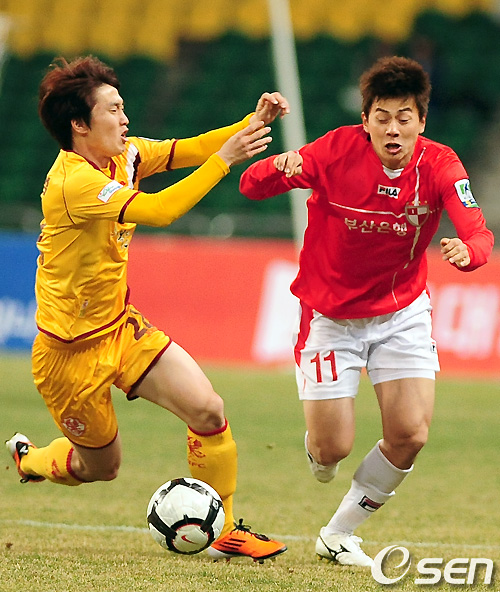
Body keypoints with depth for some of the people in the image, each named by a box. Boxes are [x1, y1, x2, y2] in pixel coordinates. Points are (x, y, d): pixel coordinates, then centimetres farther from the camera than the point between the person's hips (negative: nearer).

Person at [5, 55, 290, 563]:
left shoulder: (122, 156, -1)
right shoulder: (72, 182, -28)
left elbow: (187, 150, -3)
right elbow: (158, 211, -37)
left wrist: (253, 123, -20)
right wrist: (224, 159, -36)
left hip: (121, 329, 7)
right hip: (71, 349, -7)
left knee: (207, 411, -8)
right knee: (100, 467, 11)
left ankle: (224, 531, 5)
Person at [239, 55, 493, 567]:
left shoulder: (439, 165, -15)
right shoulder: (339, 150, -19)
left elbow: (478, 235, -27)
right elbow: (250, 186, -20)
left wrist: (467, 251, -52)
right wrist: (278, 169, -44)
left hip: (402, 311, 2)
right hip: (330, 316, -2)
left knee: (410, 434, -11)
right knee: (332, 449, -5)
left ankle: (338, 534, 13)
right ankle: (316, 445, 36)